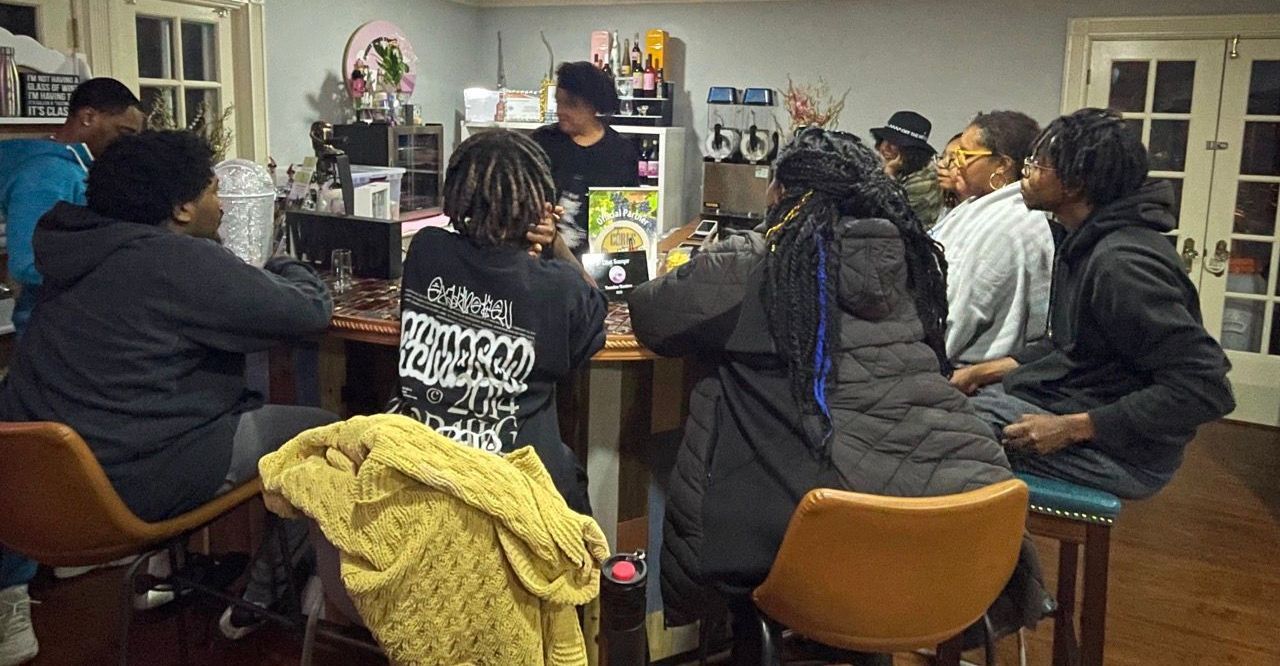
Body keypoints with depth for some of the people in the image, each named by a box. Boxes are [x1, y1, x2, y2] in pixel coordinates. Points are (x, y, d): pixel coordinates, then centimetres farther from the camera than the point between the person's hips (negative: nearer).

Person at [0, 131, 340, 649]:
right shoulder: (182, 261, -18)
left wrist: (263, 276, 14)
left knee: (254, 408, 27)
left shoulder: (86, 253, 8)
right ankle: (262, 597, 18)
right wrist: (287, 269, 7)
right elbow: (309, 311, -14)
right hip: (134, 481, -9)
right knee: (326, 431, 4)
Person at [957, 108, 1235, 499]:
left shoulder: (1120, 262, -24)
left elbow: (1206, 387, -26)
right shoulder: (1087, 244, 8)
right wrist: (985, 371, 6)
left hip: (1113, 451, -10)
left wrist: (1071, 428, -25)